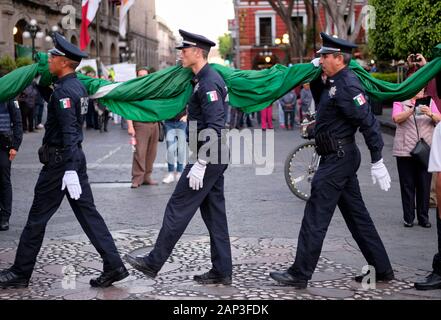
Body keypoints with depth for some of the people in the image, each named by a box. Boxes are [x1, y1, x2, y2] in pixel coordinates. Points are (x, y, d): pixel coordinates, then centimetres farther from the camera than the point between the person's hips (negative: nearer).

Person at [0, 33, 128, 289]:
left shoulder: (64, 90, -18)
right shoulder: (77, 86, 11)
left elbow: (68, 133, -25)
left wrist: (69, 171, -29)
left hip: (60, 160, -9)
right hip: (76, 157, 9)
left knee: (37, 217, 2)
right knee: (88, 212, 9)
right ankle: (114, 265, 6)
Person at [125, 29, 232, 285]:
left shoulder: (208, 83, -18)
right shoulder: (205, 79, 14)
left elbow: (215, 127, -25)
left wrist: (199, 164, -25)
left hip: (208, 157, -10)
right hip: (215, 158, 10)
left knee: (178, 208, -2)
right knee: (214, 212, 11)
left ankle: (153, 263, 7)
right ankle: (222, 271, 15)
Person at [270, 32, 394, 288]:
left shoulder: (348, 85, -17)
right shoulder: (335, 83, 13)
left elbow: (369, 122, -21)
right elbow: (321, 102, 31)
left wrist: (377, 162, -23)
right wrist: (315, 77, 14)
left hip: (338, 159, -10)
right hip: (340, 158, 10)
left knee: (316, 216, -6)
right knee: (357, 215, 14)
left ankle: (300, 274, 0)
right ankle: (381, 269, 21)